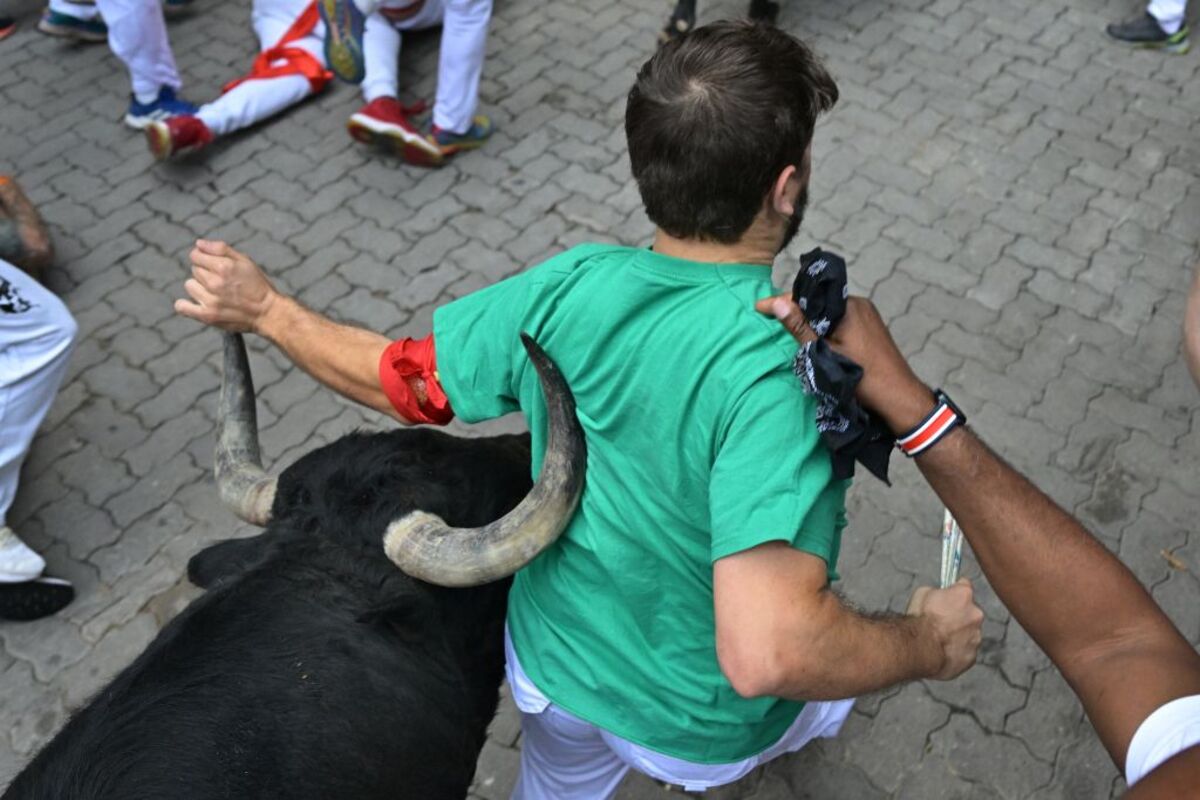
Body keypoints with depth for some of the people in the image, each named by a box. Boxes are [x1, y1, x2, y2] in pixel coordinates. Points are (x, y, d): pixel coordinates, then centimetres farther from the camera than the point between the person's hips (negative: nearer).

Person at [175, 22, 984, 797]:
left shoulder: (566, 288, -21)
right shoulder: (774, 367, -37)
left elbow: (400, 379, -7)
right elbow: (765, 654, -43)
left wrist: (264, 308, 8)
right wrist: (928, 645, -24)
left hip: (553, 661, 3)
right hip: (696, 729, -2)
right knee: (824, 681, 34)